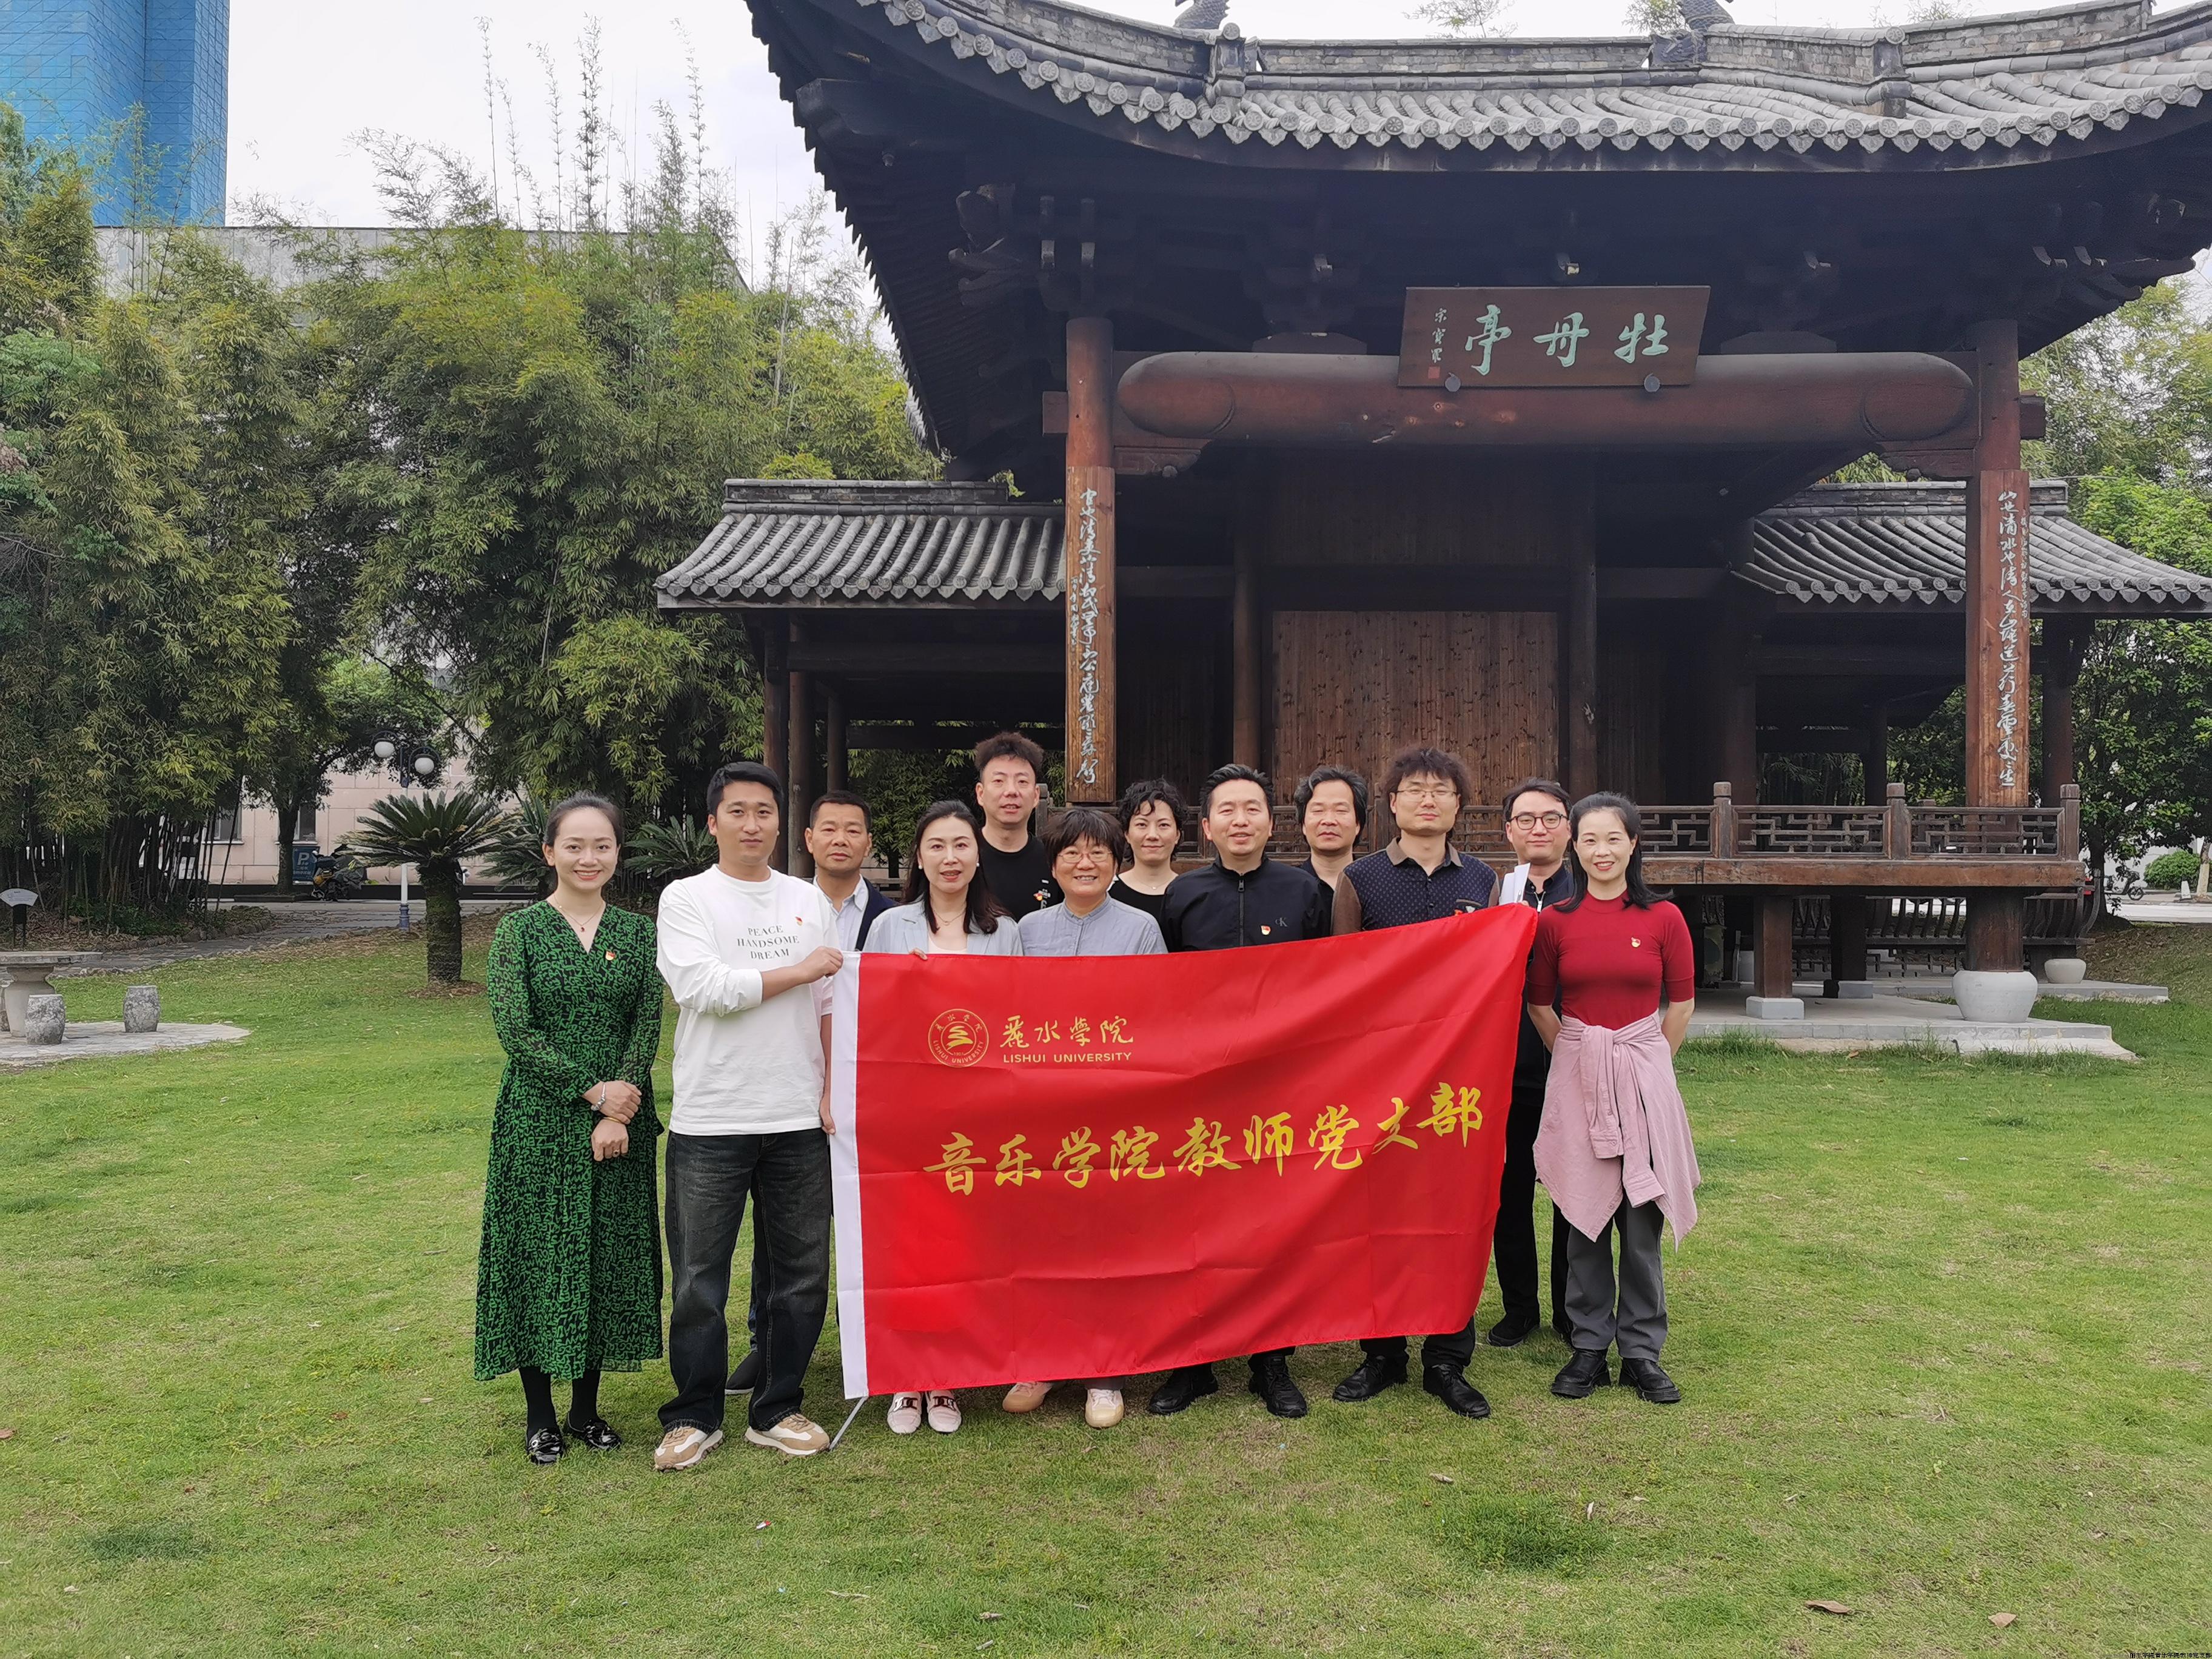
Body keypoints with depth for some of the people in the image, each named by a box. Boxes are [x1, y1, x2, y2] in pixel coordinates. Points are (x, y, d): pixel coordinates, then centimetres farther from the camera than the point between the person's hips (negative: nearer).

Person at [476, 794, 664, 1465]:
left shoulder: (636, 931, 5)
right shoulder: (520, 929, -2)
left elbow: (648, 1023, -2)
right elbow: (515, 1030, -10)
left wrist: (619, 1112, -14)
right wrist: (592, 1090, -15)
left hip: (620, 1118, 3)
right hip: (540, 1118, -3)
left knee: (610, 1253, 8)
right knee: (538, 1252, 3)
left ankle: (587, 1406, 22)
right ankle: (539, 1414, 18)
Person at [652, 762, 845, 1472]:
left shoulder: (810, 900, 11)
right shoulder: (686, 898, 0)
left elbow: (830, 1006, 11)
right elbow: (705, 988, -15)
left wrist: (833, 1091, 2)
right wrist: (801, 970, -7)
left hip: (799, 1119, 4)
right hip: (710, 1121, -3)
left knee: (802, 1272, 9)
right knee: (699, 1280, 4)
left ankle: (776, 1411, 23)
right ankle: (694, 1416, 20)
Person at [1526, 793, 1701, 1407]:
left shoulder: (1664, 918, -1)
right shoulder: (1554, 920, 0)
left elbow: (1681, 1006, 7)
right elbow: (1541, 1007, 8)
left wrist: (1643, 1062, 6)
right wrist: (1582, 1059, 6)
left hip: (1644, 1076, 0)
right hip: (1577, 1078, 1)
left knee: (1641, 1219, 3)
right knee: (1584, 1219, 6)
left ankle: (1642, 1351, 15)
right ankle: (1589, 1347, 17)